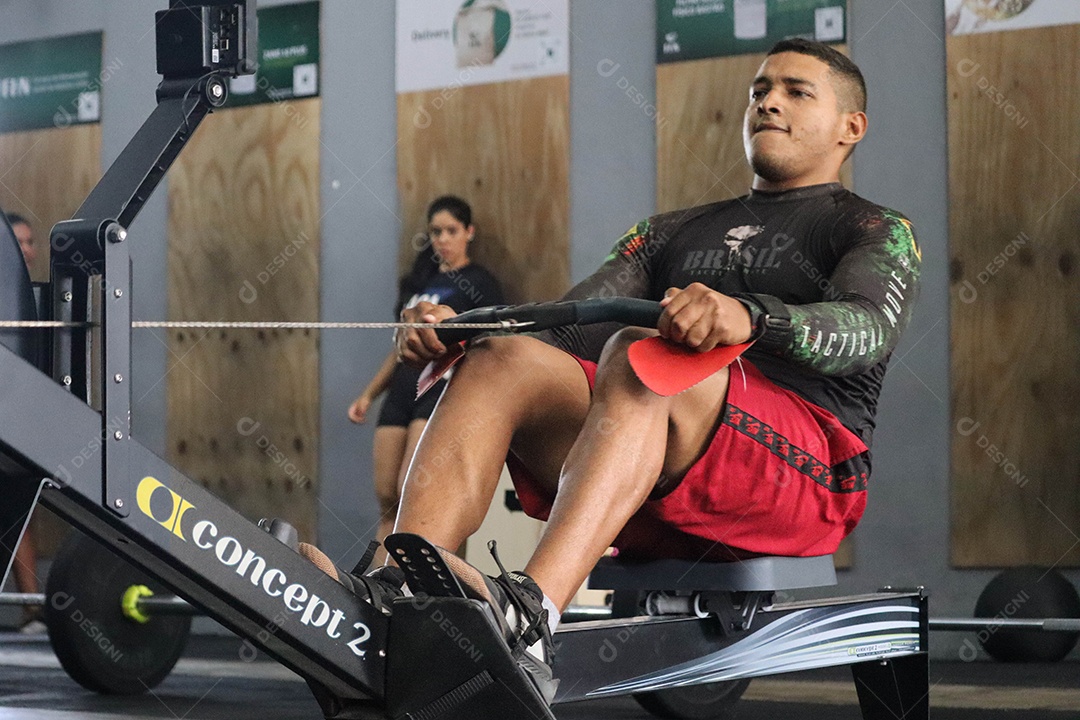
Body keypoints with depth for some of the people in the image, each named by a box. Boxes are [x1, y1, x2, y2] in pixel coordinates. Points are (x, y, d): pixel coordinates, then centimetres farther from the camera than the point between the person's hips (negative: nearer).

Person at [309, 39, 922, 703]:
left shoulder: (877, 231, 14)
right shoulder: (675, 231, 32)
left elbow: (871, 328, -10)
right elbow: (564, 325, 18)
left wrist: (750, 319, -32)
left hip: (808, 470, -5)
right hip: (657, 513, 5)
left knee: (640, 353, -33)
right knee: (504, 357, -18)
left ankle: (531, 614, -58)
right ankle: (389, 603, -42)